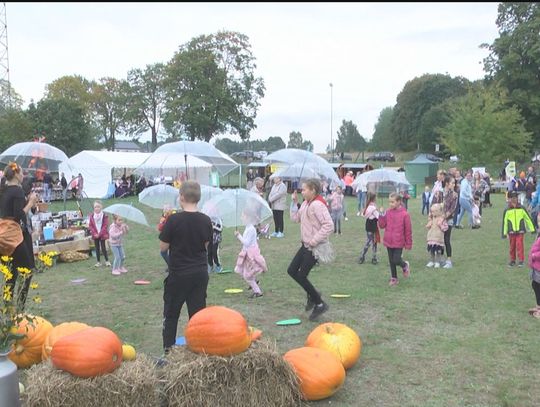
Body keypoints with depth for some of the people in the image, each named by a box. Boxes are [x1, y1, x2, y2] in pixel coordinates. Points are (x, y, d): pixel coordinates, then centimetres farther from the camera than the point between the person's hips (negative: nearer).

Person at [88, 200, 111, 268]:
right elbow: (90, 226, 1)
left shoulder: (104, 215, -9)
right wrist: (95, 233, -11)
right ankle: (98, 262, 15)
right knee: (97, 248, 8)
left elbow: (105, 226, -10)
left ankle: (107, 261, 12)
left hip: (102, 235, -3)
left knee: (103, 247, 0)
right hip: (95, 235, 3)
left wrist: (100, 234, -15)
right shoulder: (91, 216, -1)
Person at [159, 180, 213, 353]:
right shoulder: (206, 220, -3)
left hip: (178, 273, -3)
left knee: (171, 312, 12)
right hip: (200, 272, 3)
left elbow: (163, 247, -8)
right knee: (198, 311, 10)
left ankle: (168, 348, 15)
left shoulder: (174, 219, -16)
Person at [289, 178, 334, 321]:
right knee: (291, 270, 11)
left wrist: (315, 240, -23)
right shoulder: (305, 203, 8)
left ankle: (320, 304, 12)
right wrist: (294, 202, 4)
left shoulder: (317, 205, -21)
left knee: (301, 276, -4)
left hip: (315, 247, -9)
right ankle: (312, 294, 28)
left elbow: (328, 225, -27)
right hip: (306, 245, 9)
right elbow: (295, 218, 14)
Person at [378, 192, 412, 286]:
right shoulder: (387, 212, -1)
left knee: (396, 260, -6)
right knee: (391, 261, 12)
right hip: (389, 242, 4)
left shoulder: (404, 214, -13)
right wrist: (381, 215, -13)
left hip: (399, 243, -4)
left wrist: (408, 244, -3)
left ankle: (405, 266, 27)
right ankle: (394, 278, 28)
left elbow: (408, 230, -7)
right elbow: (382, 225, 0)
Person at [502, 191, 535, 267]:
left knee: (519, 245, -7)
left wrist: (532, 229, 8)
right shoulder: (507, 210, 1)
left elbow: (528, 218, 8)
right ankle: (512, 260, 20)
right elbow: (504, 222, 5)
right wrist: (504, 233, 5)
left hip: (520, 231, -1)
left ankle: (521, 260, 0)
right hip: (511, 232, 1)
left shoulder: (521, 209, 1)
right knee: (512, 246, 8)